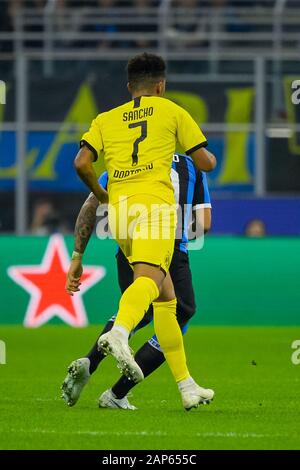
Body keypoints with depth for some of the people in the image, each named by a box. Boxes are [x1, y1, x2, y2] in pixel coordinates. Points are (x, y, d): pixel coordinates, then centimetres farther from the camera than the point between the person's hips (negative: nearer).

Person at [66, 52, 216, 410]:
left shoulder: (106, 120, 22)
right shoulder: (171, 111, 15)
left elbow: (82, 163, 7)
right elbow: (205, 163, 14)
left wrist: (101, 195, 23)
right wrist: (210, 157, 38)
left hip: (119, 207, 5)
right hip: (154, 200, -5)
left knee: (166, 296, 13)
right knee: (149, 279, -26)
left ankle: (186, 386, 13)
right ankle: (119, 333, -59)